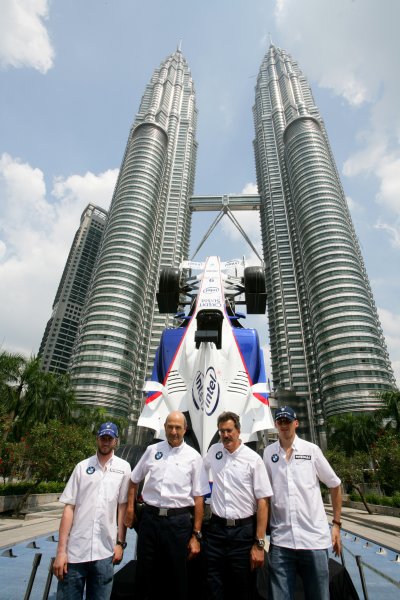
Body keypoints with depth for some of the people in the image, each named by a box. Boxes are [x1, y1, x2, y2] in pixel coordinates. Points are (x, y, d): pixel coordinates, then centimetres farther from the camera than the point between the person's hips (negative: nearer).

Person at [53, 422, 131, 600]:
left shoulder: (123, 468, 0)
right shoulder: (82, 467, -1)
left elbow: (122, 507, 3)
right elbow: (69, 508, -1)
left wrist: (120, 543, 1)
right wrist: (61, 550, -4)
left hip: (104, 552, 0)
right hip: (75, 551, 0)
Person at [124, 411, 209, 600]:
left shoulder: (193, 456, -5)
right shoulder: (152, 450, 2)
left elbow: (198, 497, -4)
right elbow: (134, 480, 15)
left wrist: (196, 535, -5)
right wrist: (130, 508, 8)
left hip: (178, 521, -2)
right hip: (150, 517, 2)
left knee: (178, 575, 12)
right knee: (144, 572, 15)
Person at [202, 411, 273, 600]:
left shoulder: (253, 459, -12)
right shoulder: (214, 450, 1)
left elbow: (263, 501, -11)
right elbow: (200, 471, 21)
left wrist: (259, 543, -12)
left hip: (244, 530, -3)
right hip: (216, 529, 3)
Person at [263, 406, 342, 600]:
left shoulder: (312, 450, -2)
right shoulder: (268, 453, 0)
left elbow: (335, 486, 8)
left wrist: (336, 524, 7)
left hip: (315, 538, 0)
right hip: (280, 540, 1)